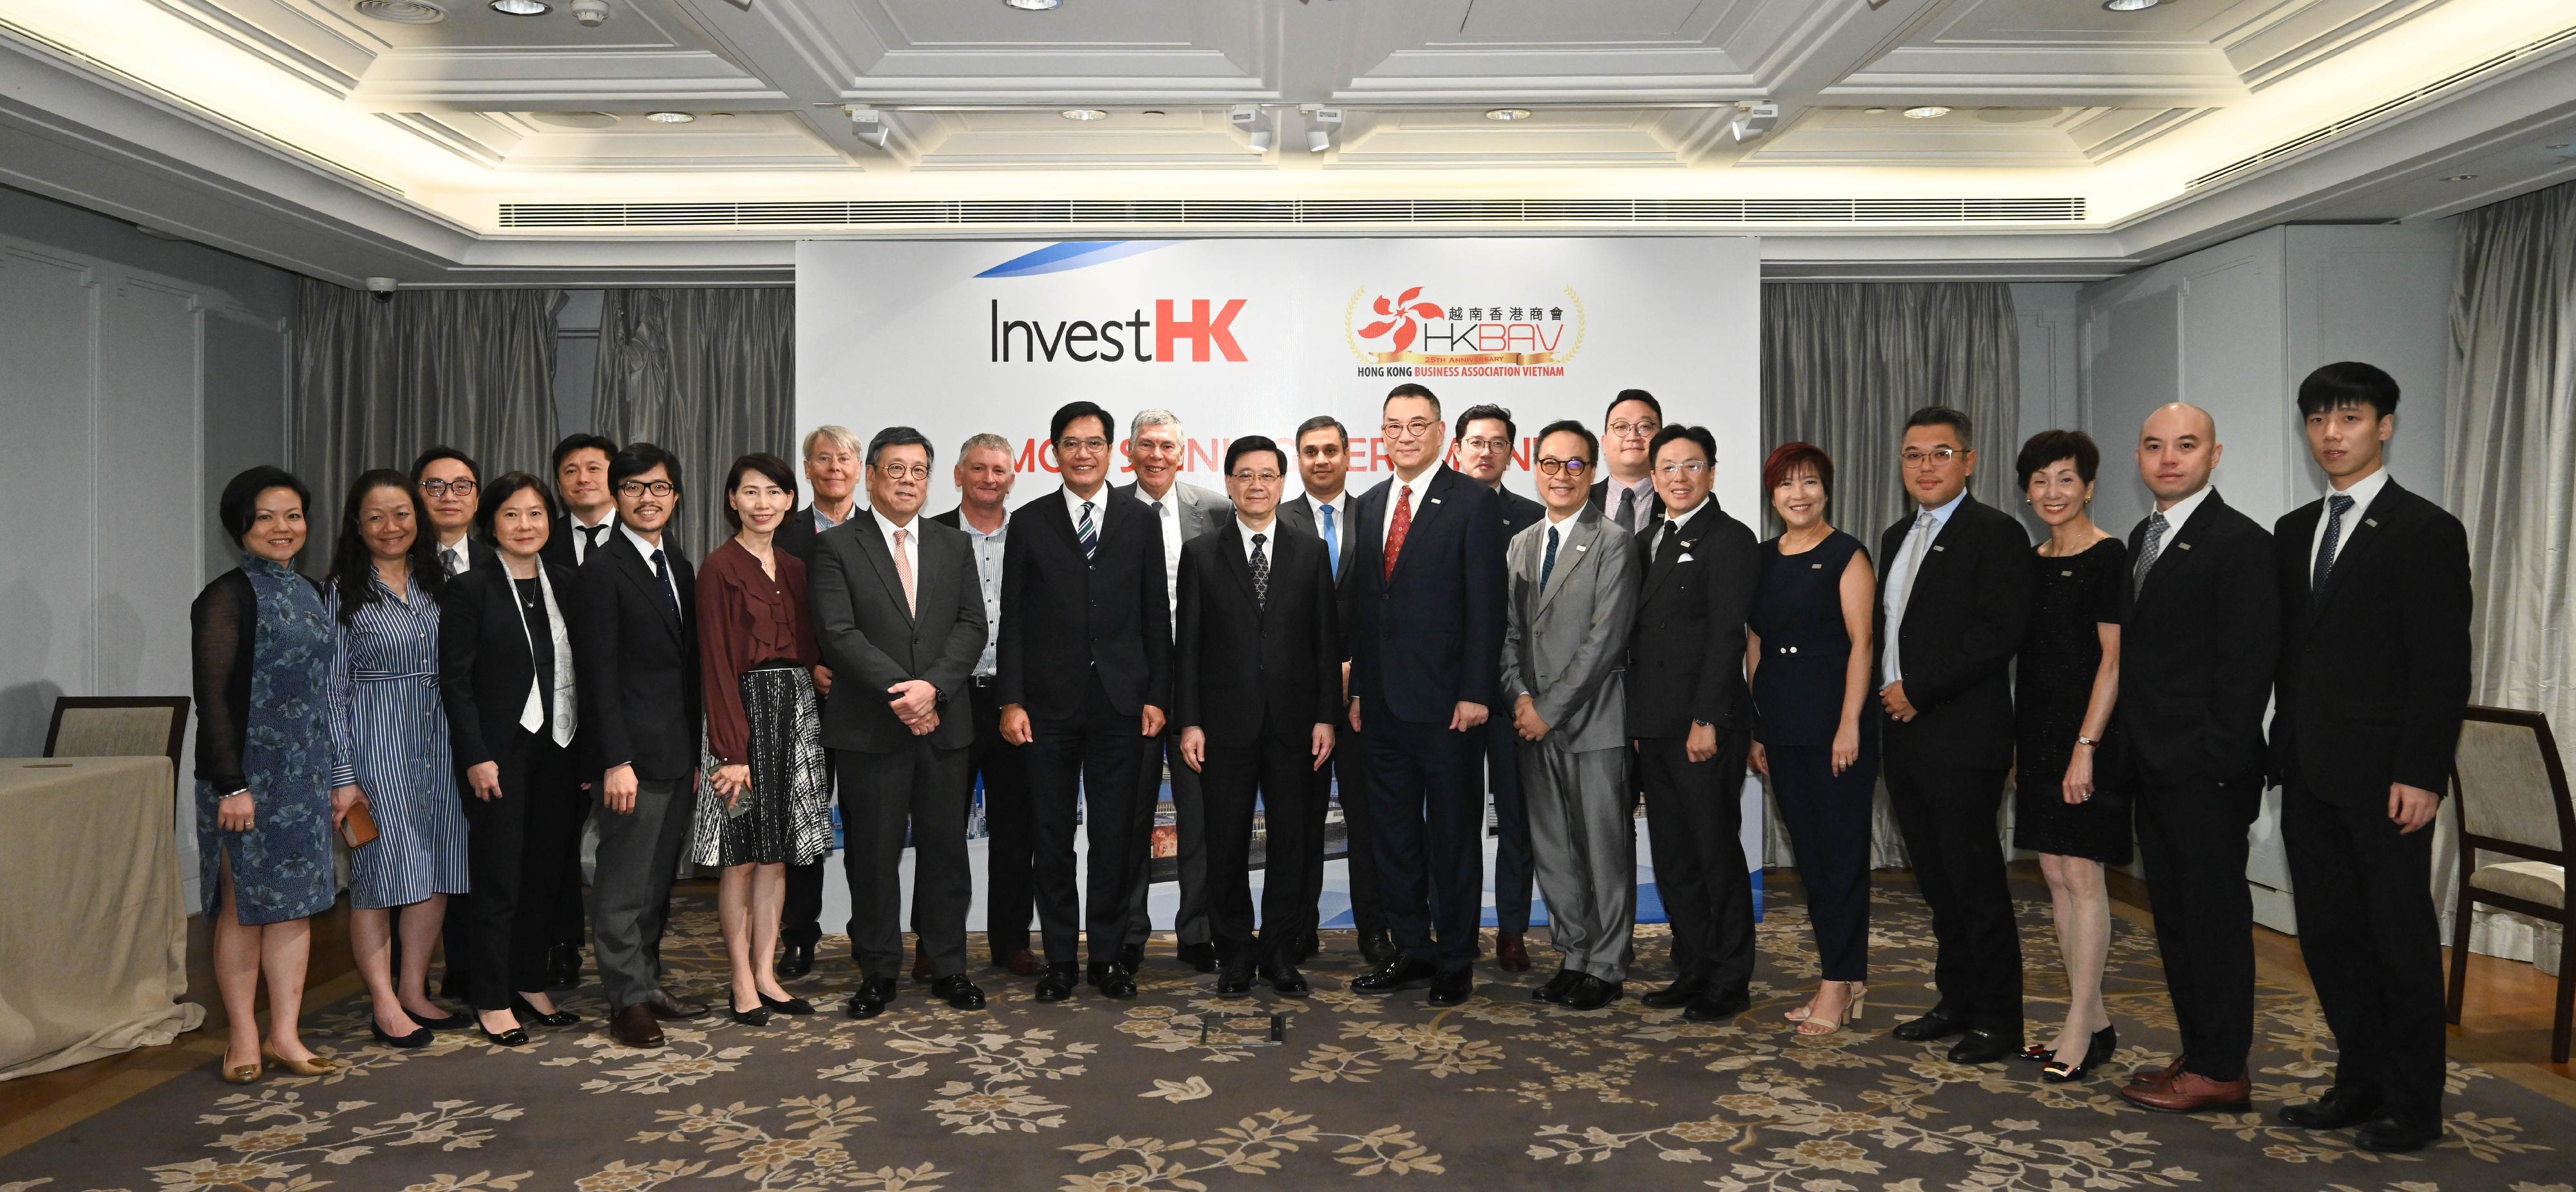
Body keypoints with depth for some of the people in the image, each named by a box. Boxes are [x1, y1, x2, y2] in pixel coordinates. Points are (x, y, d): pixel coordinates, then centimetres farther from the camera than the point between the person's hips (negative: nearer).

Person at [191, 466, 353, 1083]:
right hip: (249, 771, -7)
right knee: (244, 903, 2)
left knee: (297, 902, 8)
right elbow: (212, 696, -14)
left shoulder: (307, 593, 13)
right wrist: (230, 785, -19)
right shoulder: (227, 597, -8)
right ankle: (244, 1038, 13)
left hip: (306, 772, 7)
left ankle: (285, 1035, 15)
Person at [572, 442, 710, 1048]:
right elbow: (599, 674, -13)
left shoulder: (679, 566, 14)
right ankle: (627, 1002, 9)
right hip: (634, 755, -7)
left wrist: (697, 753, 13)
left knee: (658, 880, 14)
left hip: (679, 754, 7)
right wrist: (617, 760, -18)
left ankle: (648, 982, 24)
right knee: (624, 885, 0)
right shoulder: (603, 571, -8)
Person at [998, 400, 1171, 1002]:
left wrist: (1157, 697, 0)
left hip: (1120, 703, 0)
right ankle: (1059, 959, 17)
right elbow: (1013, 619, 2)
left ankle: (1109, 954, 18)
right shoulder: (1030, 522, 4)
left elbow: (1156, 616, 6)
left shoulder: (1141, 521, 7)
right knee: (1052, 837, 6)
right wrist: (1011, 700, -5)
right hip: (1049, 704, 0)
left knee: (1116, 837, 5)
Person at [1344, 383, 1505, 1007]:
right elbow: (1359, 603, 15)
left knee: (1453, 835, 4)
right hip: (1383, 702, 6)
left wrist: (1475, 693, -15)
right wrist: (1357, 687, 10)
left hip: (1445, 702, -6)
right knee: (1393, 833, 12)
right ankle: (1411, 950, 24)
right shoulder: (1369, 506, 13)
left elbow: (1486, 604, -10)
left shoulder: (1474, 503, -5)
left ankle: (1455, 961, 15)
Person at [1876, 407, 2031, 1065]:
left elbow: (1998, 633, -17)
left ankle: (1998, 1020, 9)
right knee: (1938, 882, 14)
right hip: (1905, 738, 7)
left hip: (1962, 740, -7)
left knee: (1976, 882, -1)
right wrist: (1888, 698, 6)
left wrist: (1918, 691, -16)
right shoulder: (1896, 538, 17)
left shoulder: (1996, 534, -7)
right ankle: (1956, 1000, 24)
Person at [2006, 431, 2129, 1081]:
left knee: (2081, 876, -5)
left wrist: (2086, 746, -18)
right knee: (2055, 876, 9)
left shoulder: (2107, 556, -9)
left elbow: (2114, 658, -13)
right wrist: (2012, 740, 13)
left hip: (2085, 735, -8)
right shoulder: (2033, 561, 13)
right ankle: (2095, 1022, 18)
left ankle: (2079, 1028, 3)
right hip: (2037, 734, 8)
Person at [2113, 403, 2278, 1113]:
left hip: (2205, 773, -8)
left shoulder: (2239, 542, -10)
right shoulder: (2143, 538, 15)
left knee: (2215, 914, -1)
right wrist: (2131, 748, 11)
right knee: (2173, 914, 13)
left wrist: (2220, 760, -18)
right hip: (2153, 767, 8)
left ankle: (2220, 1072, 8)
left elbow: (2247, 664, -15)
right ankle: (2198, 1053, 24)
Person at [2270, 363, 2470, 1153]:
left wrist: (2420, 776, -16)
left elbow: (2445, 667, -11)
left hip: (2383, 776, -6)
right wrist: (2285, 752, 10)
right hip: (2310, 775, 6)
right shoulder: (2294, 531, 13)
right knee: (2328, 934, 11)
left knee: (2402, 938, 3)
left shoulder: (2426, 531, -6)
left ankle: (2414, 1107, 15)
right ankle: (2360, 1086, 23)